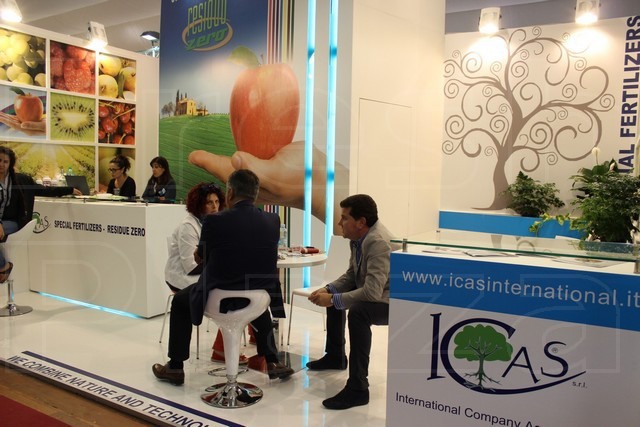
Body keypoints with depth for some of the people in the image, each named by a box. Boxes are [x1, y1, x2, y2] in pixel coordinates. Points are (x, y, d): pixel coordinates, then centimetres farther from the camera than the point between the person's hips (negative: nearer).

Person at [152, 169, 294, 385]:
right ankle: (271, 361, 35)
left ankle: (175, 367, 31)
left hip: (219, 299, -3)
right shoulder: (273, 221, -6)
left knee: (180, 300, 26)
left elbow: (202, 254, 3)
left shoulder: (214, 221, -17)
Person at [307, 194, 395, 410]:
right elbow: (351, 275, 10)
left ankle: (358, 388, -25)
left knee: (357, 312, -37)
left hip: (392, 302, -11)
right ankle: (335, 357, 42)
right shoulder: (359, 237, -1)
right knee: (334, 296, 24)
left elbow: (372, 292, -37)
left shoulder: (378, 242, -30)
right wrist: (328, 290, -6)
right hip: (373, 294, 11)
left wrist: (334, 299, -29)